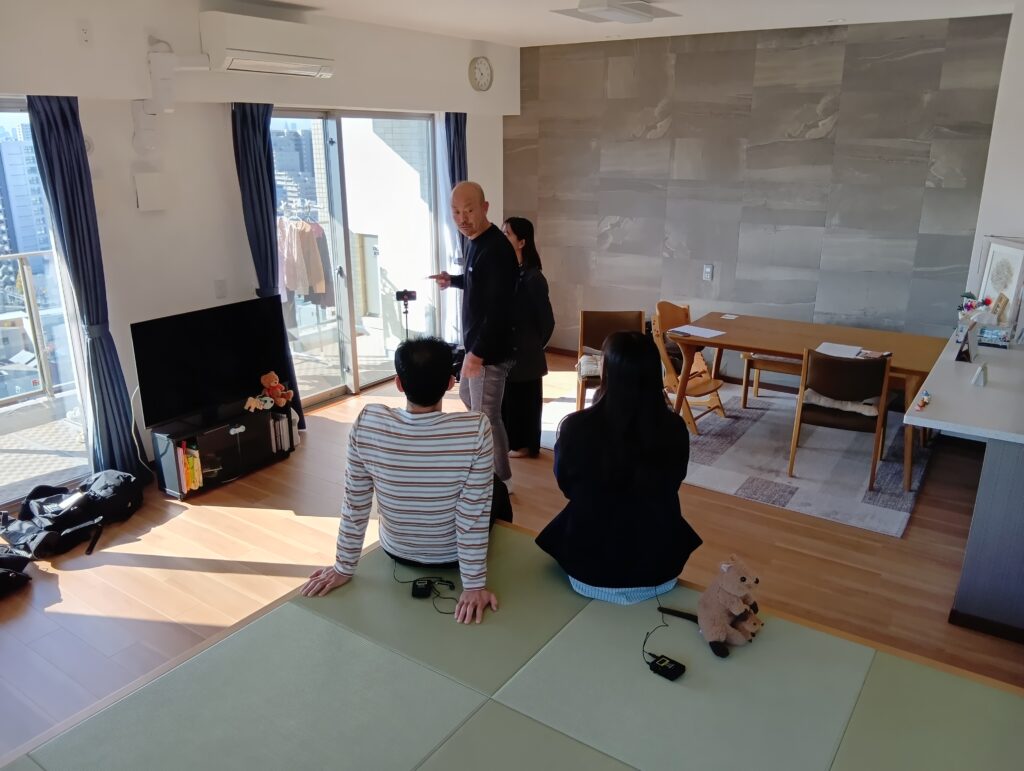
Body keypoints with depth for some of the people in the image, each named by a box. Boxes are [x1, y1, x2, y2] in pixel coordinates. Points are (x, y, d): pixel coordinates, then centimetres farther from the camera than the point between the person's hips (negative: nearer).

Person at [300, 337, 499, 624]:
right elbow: (473, 516, -26)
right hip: (452, 555, -2)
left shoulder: (367, 424, -25)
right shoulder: (475, 430, -31)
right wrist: (474, 585, -13)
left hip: (397, 552, 2)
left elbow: (355, 503, -15)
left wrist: (344, 567, -1)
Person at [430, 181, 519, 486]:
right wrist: (452, 280, 13)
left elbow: (498, 309, -28)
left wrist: (478, 353, -27)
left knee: (487, 415, -2)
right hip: (475, 342, 11)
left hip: (490, 349, -11)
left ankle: (501, 480, 15)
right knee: (468, 397, 27)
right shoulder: (475, 241, 8)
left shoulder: (496, 249, -24)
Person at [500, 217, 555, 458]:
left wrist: (533, 346, -1)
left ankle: (525, 445, 22)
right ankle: (509, 440, 31)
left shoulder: (533, 278, -16)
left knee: (523, 398, 7)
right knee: (506, 397, 15)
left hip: (524, 352, -6)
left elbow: (547, 320, -10)